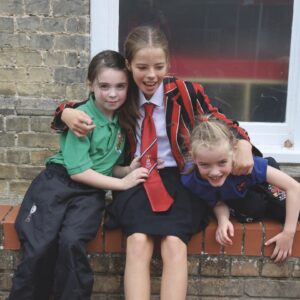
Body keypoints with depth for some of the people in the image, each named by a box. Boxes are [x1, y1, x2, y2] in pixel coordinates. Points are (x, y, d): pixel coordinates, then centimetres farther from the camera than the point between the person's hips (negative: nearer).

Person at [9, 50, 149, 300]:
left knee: (72, 242, -25)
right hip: (57, 182, -3)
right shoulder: (83, 116, -9)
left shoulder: (122, 119, 9)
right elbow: (77, 171, -13)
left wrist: (129, 170, -5)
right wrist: (122, 183, -11)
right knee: (38, 249, -21)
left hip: (91, 192, 4)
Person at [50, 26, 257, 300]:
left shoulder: (185, 92, -3)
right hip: (136, 178, 1)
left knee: (174, 244, -27)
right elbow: (83, 106, 13)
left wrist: (243, 144, -16)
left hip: (178, 177, 0)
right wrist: (68, 114, -13)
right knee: (138, 242, -27)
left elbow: (220, 122, 6)